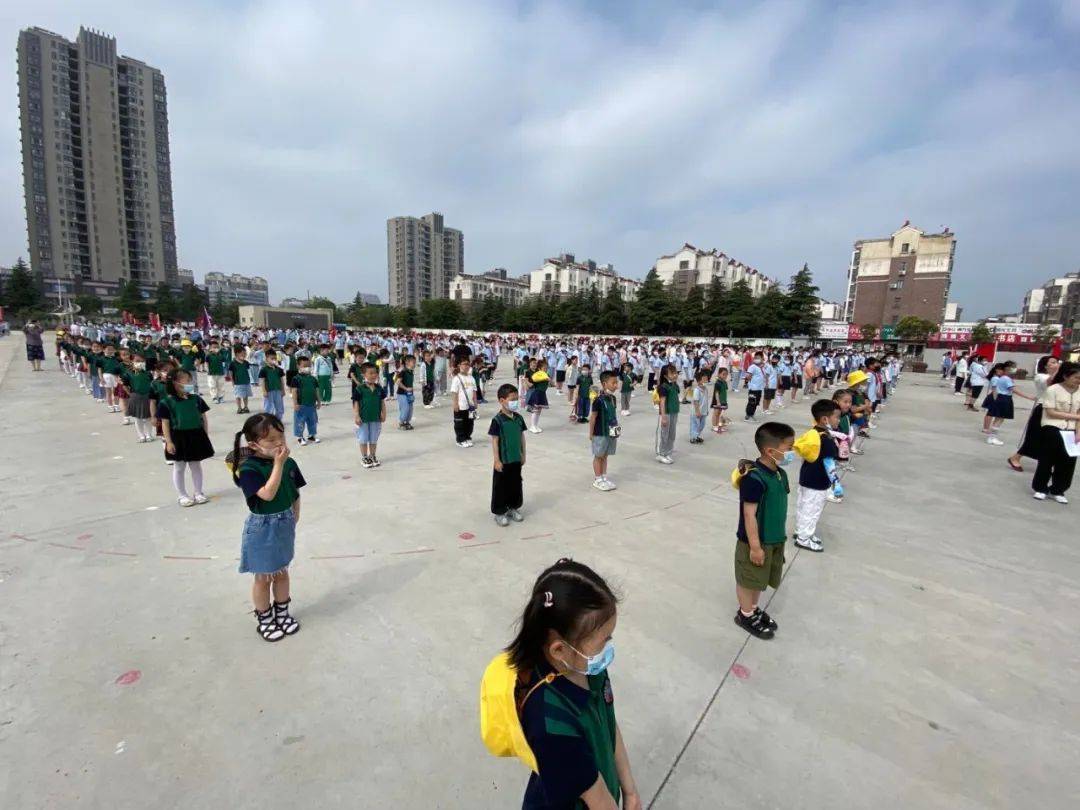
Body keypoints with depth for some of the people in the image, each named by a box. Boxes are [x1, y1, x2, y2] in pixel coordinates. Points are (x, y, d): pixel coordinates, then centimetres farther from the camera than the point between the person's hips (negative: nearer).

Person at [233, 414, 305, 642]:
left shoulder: (289, 463, -6)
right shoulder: (249, 469, -22)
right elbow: (268, 494, -34)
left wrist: (293, 520, 3)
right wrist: (278, 464, -34)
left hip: (285, 524, 5)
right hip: (262, 528, -5)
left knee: (282, 572, 21)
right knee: (264, 577, 12)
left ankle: (282, 613, 40)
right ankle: (264, 620, 33)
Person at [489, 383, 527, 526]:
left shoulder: (518, 418, 1)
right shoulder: (497, 420, -17)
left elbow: (522, 437, 9)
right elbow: (494, 441, -14)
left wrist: (523, 455, 11)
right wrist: (497, 460, -15)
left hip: (516, 459, 6)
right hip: (503, 460, -6)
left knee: (516, 485, 17)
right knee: (500, 486, 7)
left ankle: (514, 508, 34)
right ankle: (499, 512, 21)